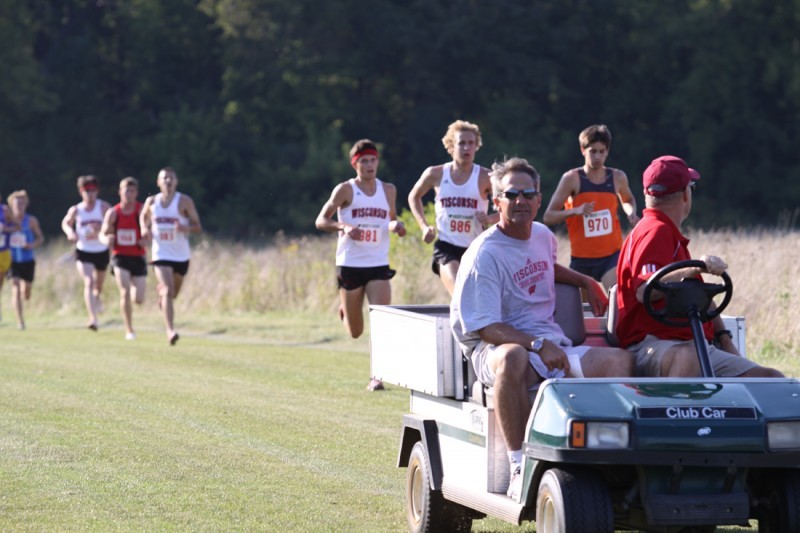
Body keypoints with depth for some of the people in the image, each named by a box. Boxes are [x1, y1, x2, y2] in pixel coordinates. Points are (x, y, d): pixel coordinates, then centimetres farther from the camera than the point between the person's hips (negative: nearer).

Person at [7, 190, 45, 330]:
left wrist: (32, 245, -14)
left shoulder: (31, 220, -2)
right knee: (15, 289, -17)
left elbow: (40, 238, 6)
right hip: (12, 260, -2)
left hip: (28, 261, 2)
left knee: (26, 295, 9)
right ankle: (20, 320, -15)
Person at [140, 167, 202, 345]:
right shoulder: (151, 202, 1)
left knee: (173, 292, 18)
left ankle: (162, 291, 56)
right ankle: (170, 330, -21)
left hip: (181, 255, 1)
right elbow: (143, 216, 21)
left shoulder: (185, 201, -6)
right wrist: (145, 229, -1)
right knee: (168, 291, -18)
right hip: (161, 255, -1)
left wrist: (185, 228, -26)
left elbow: (198, 227, -5)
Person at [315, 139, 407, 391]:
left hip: (379, 266, 2)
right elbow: (321, 221, -2)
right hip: (350, 265, -2)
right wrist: (343, 227, -21)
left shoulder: (388, 190, 8)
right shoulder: (345, 190, -3)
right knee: (355, 332, 8)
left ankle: (377, 376, -9)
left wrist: (396, 225, -2)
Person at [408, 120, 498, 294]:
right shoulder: (436, 174, 2)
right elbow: (414, 197, 21)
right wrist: (424, 226, 8)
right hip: (446, 247, -1)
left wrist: (490, 218, -18)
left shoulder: (485, 177, -3)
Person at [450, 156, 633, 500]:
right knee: (513, 357, -43)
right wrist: (537, 345, -28)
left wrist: (587, 282, 28)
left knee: (620, 359, -16)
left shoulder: (543, 236, 16)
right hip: (494, 348, -7)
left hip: (553, 347, 7)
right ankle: (520, 469, -39)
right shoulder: (484, 254, -9)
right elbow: (485, 327, -16)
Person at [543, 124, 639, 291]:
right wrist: (575, 211, -22)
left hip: (612, 255, 0)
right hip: (582, 260, 0)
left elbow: (628, 200, 29)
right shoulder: (572, 179, -4)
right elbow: (548, 217, -4)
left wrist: (631, 213, 5)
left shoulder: (617, 177, 6)